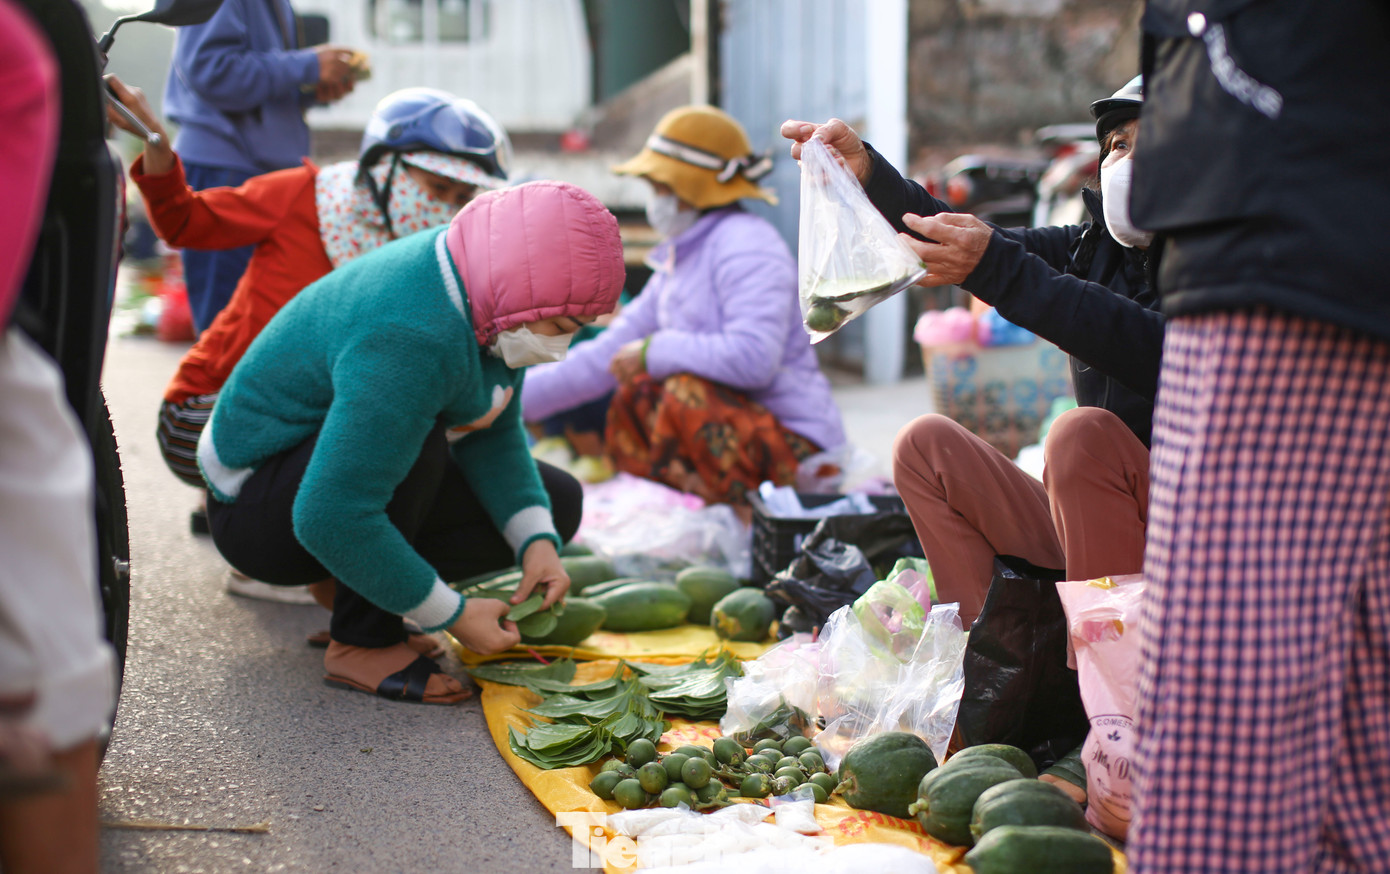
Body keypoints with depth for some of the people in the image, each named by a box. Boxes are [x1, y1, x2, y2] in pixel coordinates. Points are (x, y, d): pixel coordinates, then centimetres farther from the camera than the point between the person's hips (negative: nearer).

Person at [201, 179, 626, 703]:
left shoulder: (480, 287, -8)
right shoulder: (414, 342, -35)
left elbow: (494, 437, 1)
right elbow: (329, 519, -37)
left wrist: (537, 542, -14)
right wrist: (450, 615, -27)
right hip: (261, 517, -9)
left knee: (559, 503, 2)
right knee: (418, 432, -36)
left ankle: (349, 585, 6)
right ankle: (361, 642, -19)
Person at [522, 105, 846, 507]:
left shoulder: (746, 244, -14)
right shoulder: (679, 260, 14)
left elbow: (752, 358, -30)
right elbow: (608, 357, 16)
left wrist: (653, 351, -17)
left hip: (795, 444, -10)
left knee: (688, 391, -30)